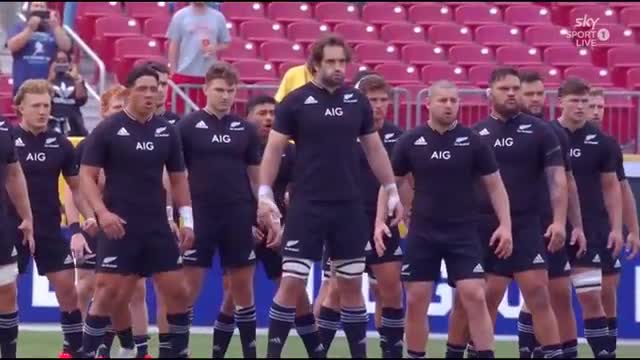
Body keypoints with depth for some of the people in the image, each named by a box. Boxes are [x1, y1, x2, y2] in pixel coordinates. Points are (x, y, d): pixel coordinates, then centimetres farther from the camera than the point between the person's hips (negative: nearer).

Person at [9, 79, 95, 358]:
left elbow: (77, 187, 11)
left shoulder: (61, 144, 3)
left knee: (67, 288, 2)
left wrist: (91, 218, 1)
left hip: (50, 229, 3)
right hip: (13, 228, -3)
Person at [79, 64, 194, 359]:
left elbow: (178, 178, 16)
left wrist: (187, 219, 8)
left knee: (177, 291, 2)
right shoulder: (107, 130, -5)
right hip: (119, 226, -4)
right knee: (109, 293, -8)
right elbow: (87, 174, -6)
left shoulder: (167, 132, 8)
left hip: (158, 226, 4)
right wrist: (102, 212, -20)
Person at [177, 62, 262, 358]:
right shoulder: (188, 126, -2)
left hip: (239, 217, 3)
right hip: (200, 215, -3)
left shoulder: (245, 129, 7)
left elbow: (256, 176, 13)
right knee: (188, 289, -2)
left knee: (243, 288, 7)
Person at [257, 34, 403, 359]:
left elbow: (374, 149, 14)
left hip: (349, 207, 3)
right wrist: (265, 195, -11)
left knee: (351, 284, 8)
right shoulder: (295, 101, -5)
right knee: (291, 283, -7)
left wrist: (392, 191, 11)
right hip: (307, 206, -3)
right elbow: (273, 149, -2)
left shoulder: (357, 101, 5)